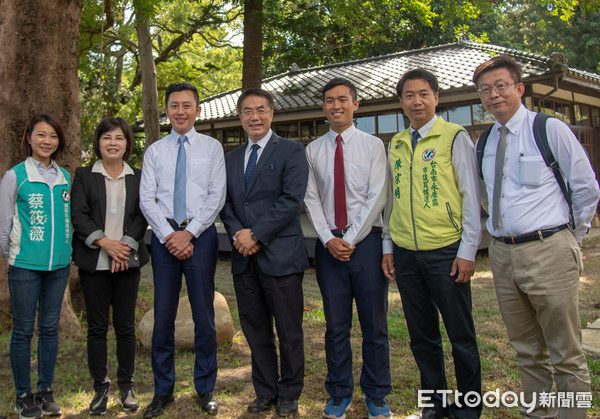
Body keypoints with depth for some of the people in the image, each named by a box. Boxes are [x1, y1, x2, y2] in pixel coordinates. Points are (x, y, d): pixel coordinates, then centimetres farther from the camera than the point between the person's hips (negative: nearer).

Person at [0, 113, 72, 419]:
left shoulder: (64, 177, 9)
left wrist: (65, 252, 12)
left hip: (59, 264, 4)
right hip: (25, 265, -4)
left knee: (50, 327, 10)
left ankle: (46, 391, 22)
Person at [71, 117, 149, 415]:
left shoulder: (137, 177, 10)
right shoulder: (83, 176, 7)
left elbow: (142, 217, 3)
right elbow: (79, 216, -2)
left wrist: (125, 245, -12)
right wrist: (105, 242, -15)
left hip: (127, 261, 1)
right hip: (94, 262, -1)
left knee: (125, 325, 4)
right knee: (97, 326, 4)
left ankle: (126, 385, 16)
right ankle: (100, 387, 15)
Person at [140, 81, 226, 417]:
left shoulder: (212, 148, 5)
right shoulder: (154, 151, 10)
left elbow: (217, 197, -3)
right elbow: (147, 199, 3)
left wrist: (188, 233, -11)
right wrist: (169, 236, -9)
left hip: (200, 234, -1)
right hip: (164, 236, 2)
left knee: (204, 315, 5)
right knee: (163, 316, 5)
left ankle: (206, 389, 18)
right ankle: (163, 391, 18)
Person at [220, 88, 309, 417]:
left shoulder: (291, 151, -2)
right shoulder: (231, 158, 16)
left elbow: (292, 199, -12)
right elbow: (225, 202, 12)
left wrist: (257, 235, -15)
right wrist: (237, 233, -8)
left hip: (280, 255, -5)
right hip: (244, 257, 5)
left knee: (289, 331, 5)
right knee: (255, 330, 13)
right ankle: (265, 392, 27)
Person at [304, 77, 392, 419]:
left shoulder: (373, 145, 3)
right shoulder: (313, 151, 9)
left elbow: (377, 196, -4)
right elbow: (311, 199, 5)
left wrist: (351, 238, -11)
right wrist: (329, 238, -8)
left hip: (366, 240, -1)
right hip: (329, 243, 2)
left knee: (374, 323, 4)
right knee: (336, 324, 8)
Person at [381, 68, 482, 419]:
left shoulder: (455, 137, -2)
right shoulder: (396, 144, 12)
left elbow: (471, 196, -4)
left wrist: (468, 251, -9)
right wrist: (388, 247, 11)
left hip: (446, 252, -4)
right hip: (405, 254, 5)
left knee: (461, 334, 5)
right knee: (422, 334, 12)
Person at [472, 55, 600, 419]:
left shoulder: (550, 129, -5)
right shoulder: (485, 142, 11)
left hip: (548, 252, -5)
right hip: (503, 254, 6)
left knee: (566, 354, 2)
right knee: (527, 351, 16)